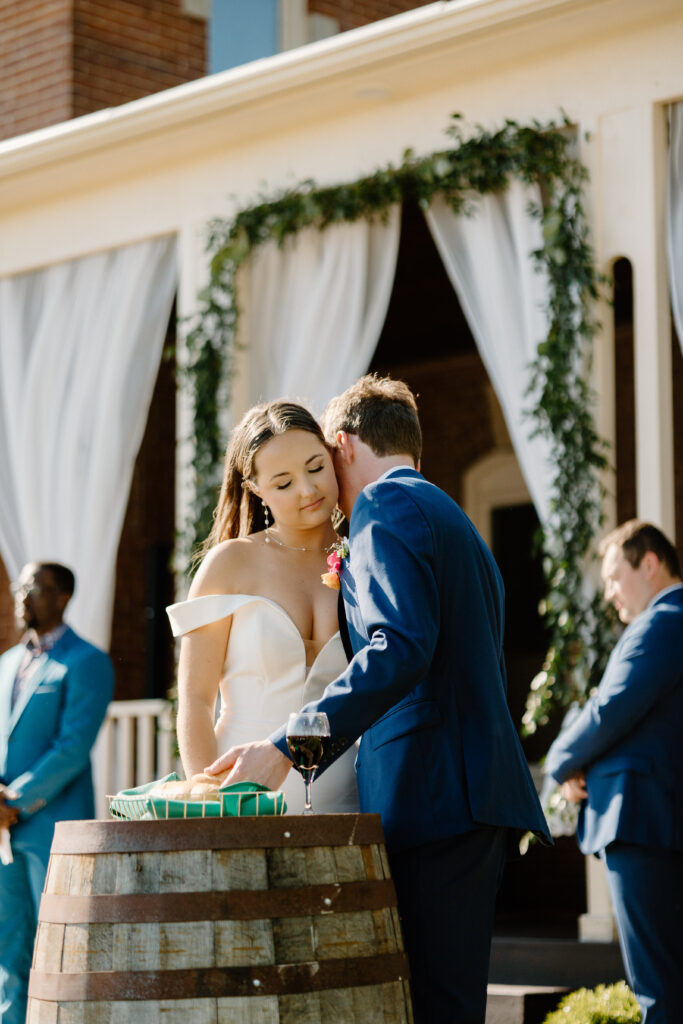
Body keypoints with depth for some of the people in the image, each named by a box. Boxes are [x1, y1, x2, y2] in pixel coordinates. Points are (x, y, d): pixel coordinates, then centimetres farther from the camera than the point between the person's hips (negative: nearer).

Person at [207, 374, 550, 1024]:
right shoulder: (454, 521, 27)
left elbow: (400, 647, -19)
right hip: (482, 797, 10)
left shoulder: (386, 505, -3)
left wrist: (286, 747, -24)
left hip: (434, 794, -10)